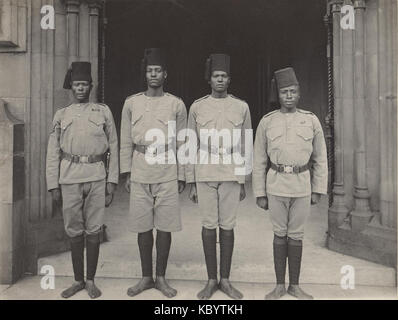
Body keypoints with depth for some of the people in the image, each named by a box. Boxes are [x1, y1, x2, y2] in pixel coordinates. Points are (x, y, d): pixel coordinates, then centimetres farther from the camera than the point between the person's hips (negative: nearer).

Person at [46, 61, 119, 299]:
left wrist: (112, 179, -1)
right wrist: (53, 185, 4)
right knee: (74, 231, 8)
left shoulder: (103, 112, 8)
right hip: (69, 179, 2)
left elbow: (113, 147, 6)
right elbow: (53, 153, 10)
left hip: (96, 177, -1)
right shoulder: (61, 115, 11)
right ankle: (78, 280, 23)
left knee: (93, 231, 3)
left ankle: (91, 280, 17)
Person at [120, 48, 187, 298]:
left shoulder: (176, 104, 4)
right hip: (140, 175, 1)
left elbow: (181, 143, 5)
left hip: (168, 175, -1)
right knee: (143, 228, 8)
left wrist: (182, 176, 2)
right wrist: (126, 173, 4)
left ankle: (161, 278, 21)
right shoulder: (132, 103, 8)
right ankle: (146, 277, 25)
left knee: (165, 228, 4)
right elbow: (126, 142, 9)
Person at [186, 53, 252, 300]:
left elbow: (244, 147, 7)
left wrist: (243, 182, 4)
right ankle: (211, 280, 19)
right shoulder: (197, 107, 6)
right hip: (205, 175, 0)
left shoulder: (241, 107, 6)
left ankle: (225, 280, 21)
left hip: (231, 176, 0)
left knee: (228, 227, 6)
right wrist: (191, 183, 2)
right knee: (209, 226, 5)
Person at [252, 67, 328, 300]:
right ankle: (280, 285, 22)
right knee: (280, 234, 9)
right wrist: (260, 193, 0)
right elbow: (259, 161, 2)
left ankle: (295, 285, 24)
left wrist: (318, 190, 2)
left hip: (302, 186, 0)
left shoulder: (311, 120, 3)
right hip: (276, 186, 0)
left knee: (296, 235, 9)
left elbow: (320, 158, 6)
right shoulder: (267, 122, 1)